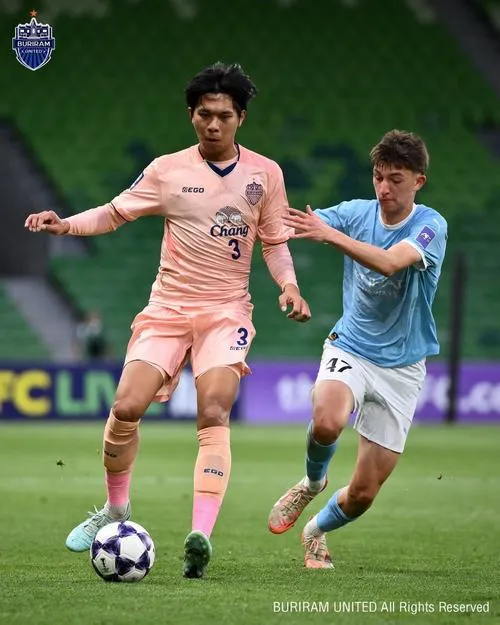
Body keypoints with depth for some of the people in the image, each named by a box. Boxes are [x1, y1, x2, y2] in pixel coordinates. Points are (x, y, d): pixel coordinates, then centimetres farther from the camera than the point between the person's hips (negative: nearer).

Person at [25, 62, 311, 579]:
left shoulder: (264, 173, 3)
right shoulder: (167, 171, 1)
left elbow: (274, 241, 9)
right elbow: (114, 213, 5)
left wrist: (288, 285, -9)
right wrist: (65, 225, -12)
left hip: (227, 311, -1)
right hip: (168, 307, 1)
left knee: (213, 415, -20)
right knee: (126, 408, -11)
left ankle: (200, 536, -28)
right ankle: (115, 510, 14)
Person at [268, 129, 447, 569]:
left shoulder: (430, 225, -14)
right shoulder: (358, 212, -3)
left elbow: (389, 262, -33)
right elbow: (297, 224, -11)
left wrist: (330, 234, -46)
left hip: (401, 367, -1)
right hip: (350, 349, 1)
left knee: (363, 494, 1)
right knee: (328, 421, -34)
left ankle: (317, 531, 35)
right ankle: (313, 481, 0)